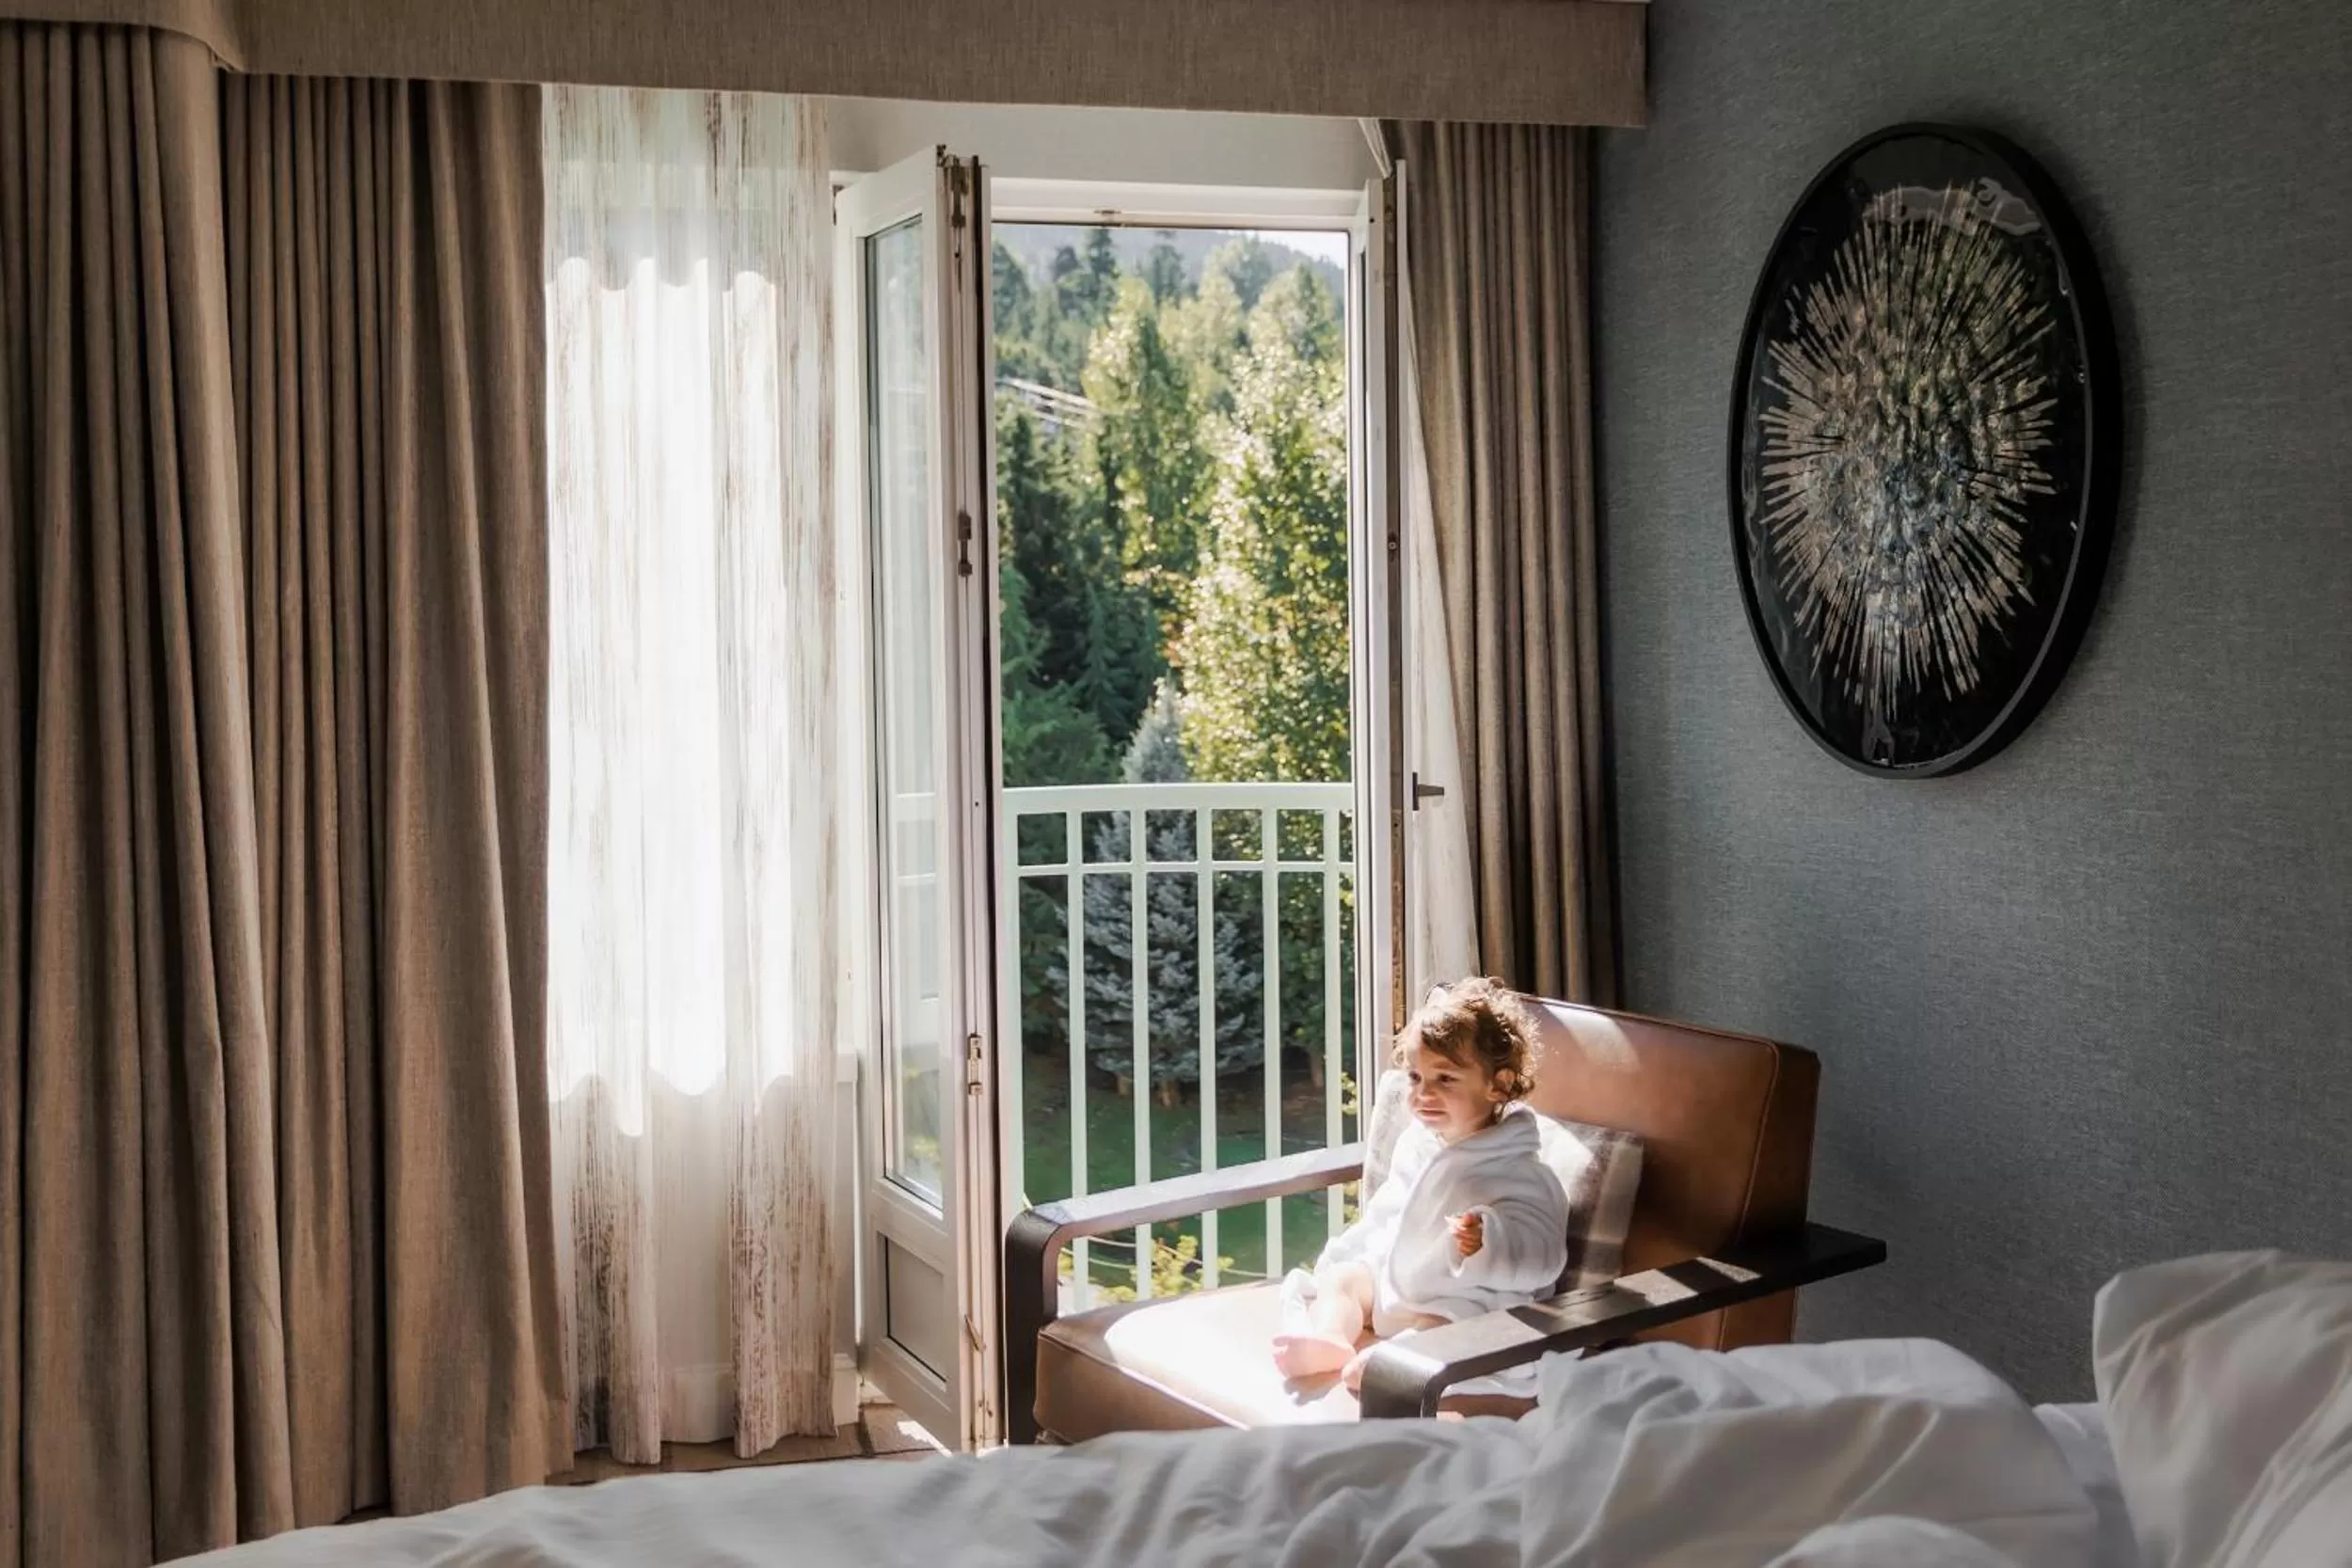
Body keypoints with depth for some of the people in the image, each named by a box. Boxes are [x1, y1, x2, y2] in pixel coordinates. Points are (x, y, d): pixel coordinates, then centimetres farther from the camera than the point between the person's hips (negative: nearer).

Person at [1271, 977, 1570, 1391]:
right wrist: (1344, 1251, 27)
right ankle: (1329, 1339, -30)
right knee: (1340, 1276, -5)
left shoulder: (1517, 1173, -17)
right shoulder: (1417, 1143, 7)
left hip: (1461, 1302, -8)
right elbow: (1387, 1211, 23)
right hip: (1392, 1278, 8)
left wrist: (1489, 1242, -44)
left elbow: (1541, 1255, -26)